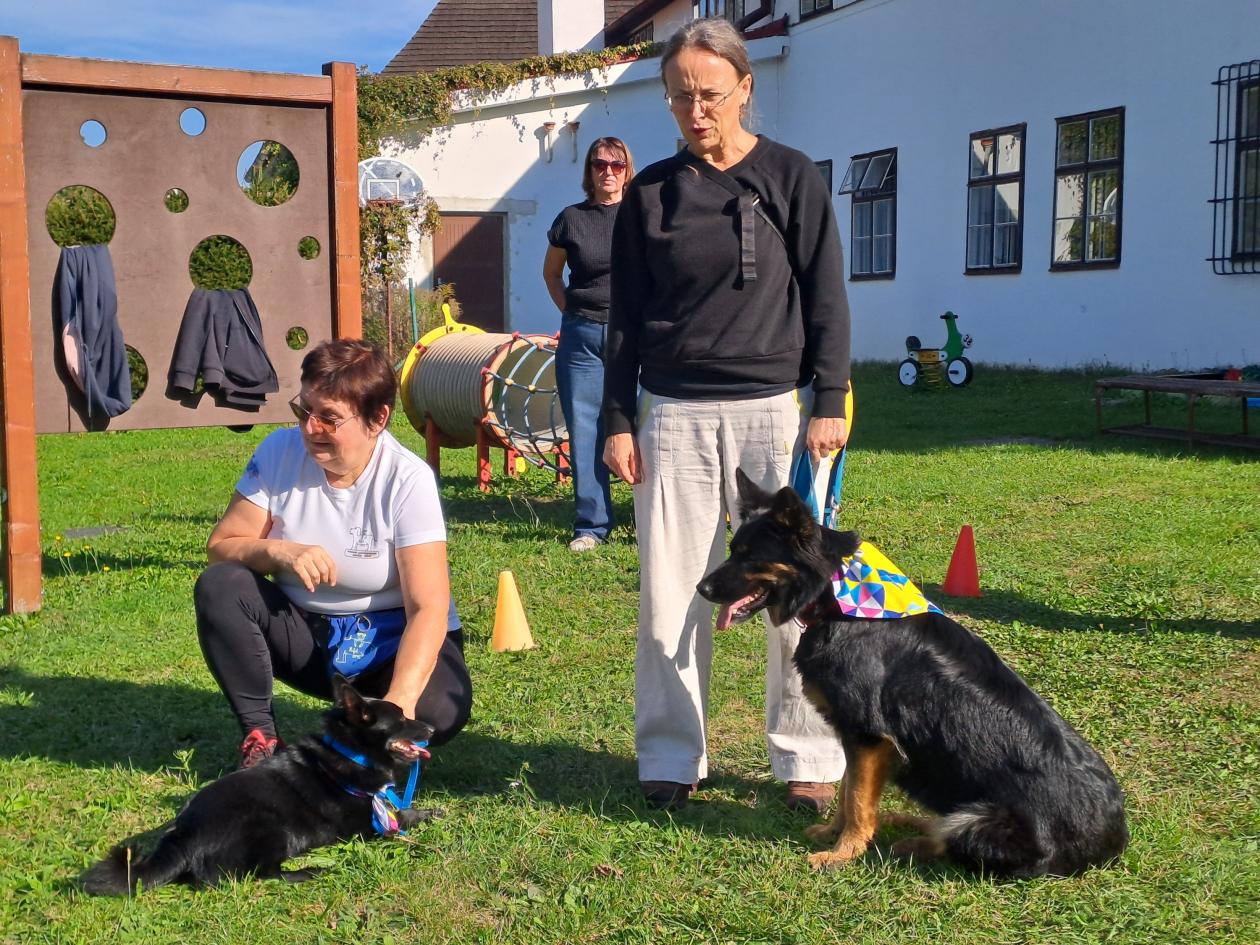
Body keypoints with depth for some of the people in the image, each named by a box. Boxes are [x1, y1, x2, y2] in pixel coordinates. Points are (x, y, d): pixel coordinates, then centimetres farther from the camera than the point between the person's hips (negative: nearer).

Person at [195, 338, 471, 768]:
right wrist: (281, 551, -28)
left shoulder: (407, 480, -20)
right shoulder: (281, 451, -10)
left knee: (439, 710, -33)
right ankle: (259, 735, -9)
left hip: (390, 639, -3)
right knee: (218, 587, -22)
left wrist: (399, 701, -40)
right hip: (304, 631, 3)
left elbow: (428, 607, -26)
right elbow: (221, 545, -6)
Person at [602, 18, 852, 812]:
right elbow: (626, 318, 10)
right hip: (674, 417, 2)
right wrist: (618, 421, 4)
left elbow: (826, 301, 2)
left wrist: (828, 404, -5)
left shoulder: (792, 179, 3)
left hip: (775, 411, -2)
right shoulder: (650, 193, 8)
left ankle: (809, 760, 12)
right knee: (670, 595, 3)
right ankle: (671, 759, 15)